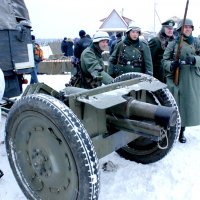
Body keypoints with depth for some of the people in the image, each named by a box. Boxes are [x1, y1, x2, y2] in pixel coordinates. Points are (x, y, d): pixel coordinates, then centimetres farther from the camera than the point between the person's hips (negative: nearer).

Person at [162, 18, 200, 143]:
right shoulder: (173, 44, 4)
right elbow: (165, 60, 1)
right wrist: (172, 65, -19)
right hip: (175, 79, -2)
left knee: (188, 104, 6)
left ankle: (181, 131, 23)